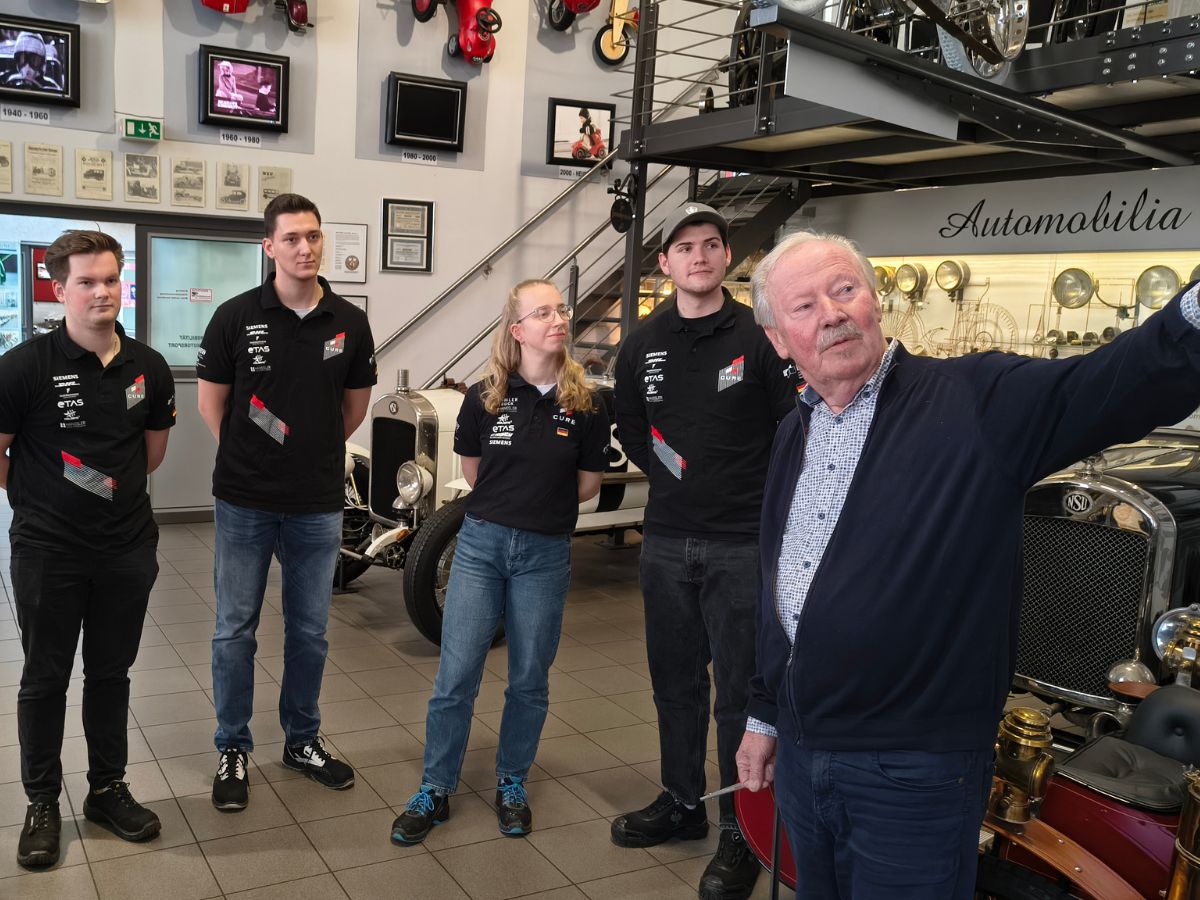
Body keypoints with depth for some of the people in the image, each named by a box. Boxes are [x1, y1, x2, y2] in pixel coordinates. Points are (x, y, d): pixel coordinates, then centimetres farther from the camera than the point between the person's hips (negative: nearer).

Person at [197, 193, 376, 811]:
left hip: (318, 504, 2)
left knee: (310, 631, 13)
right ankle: (233, 750, 23)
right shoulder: (236, 317, -6)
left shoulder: (349, 323, 0)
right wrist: (247, 457, 5)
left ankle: (302, 740, 30)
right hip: (245, 503, -2)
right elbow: (211, 402, 3)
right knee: (235, 629, 7)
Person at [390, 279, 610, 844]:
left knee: (529, 680, 11)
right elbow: (471, 473, 9)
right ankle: (435, 791, 18)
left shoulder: (585, 407, -4)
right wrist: (520, 496, 7)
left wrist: (541, 500, 7)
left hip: (545, 553, 0)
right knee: (455, 677, 1)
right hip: (481, 544, 0)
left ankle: (512, 784, 31)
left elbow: (587, 488, 5)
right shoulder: (484, 397, -3)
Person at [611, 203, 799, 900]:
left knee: (741, 692, 3)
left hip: (743, 546, -4)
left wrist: (758, 497, -2)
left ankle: (741, 834, 17)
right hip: (667, 541, 5)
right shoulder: (643, 346, 7)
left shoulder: (760, 337, -7)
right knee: (675, 681, 16)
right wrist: (676, 476, 10)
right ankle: (683, 803, 33)